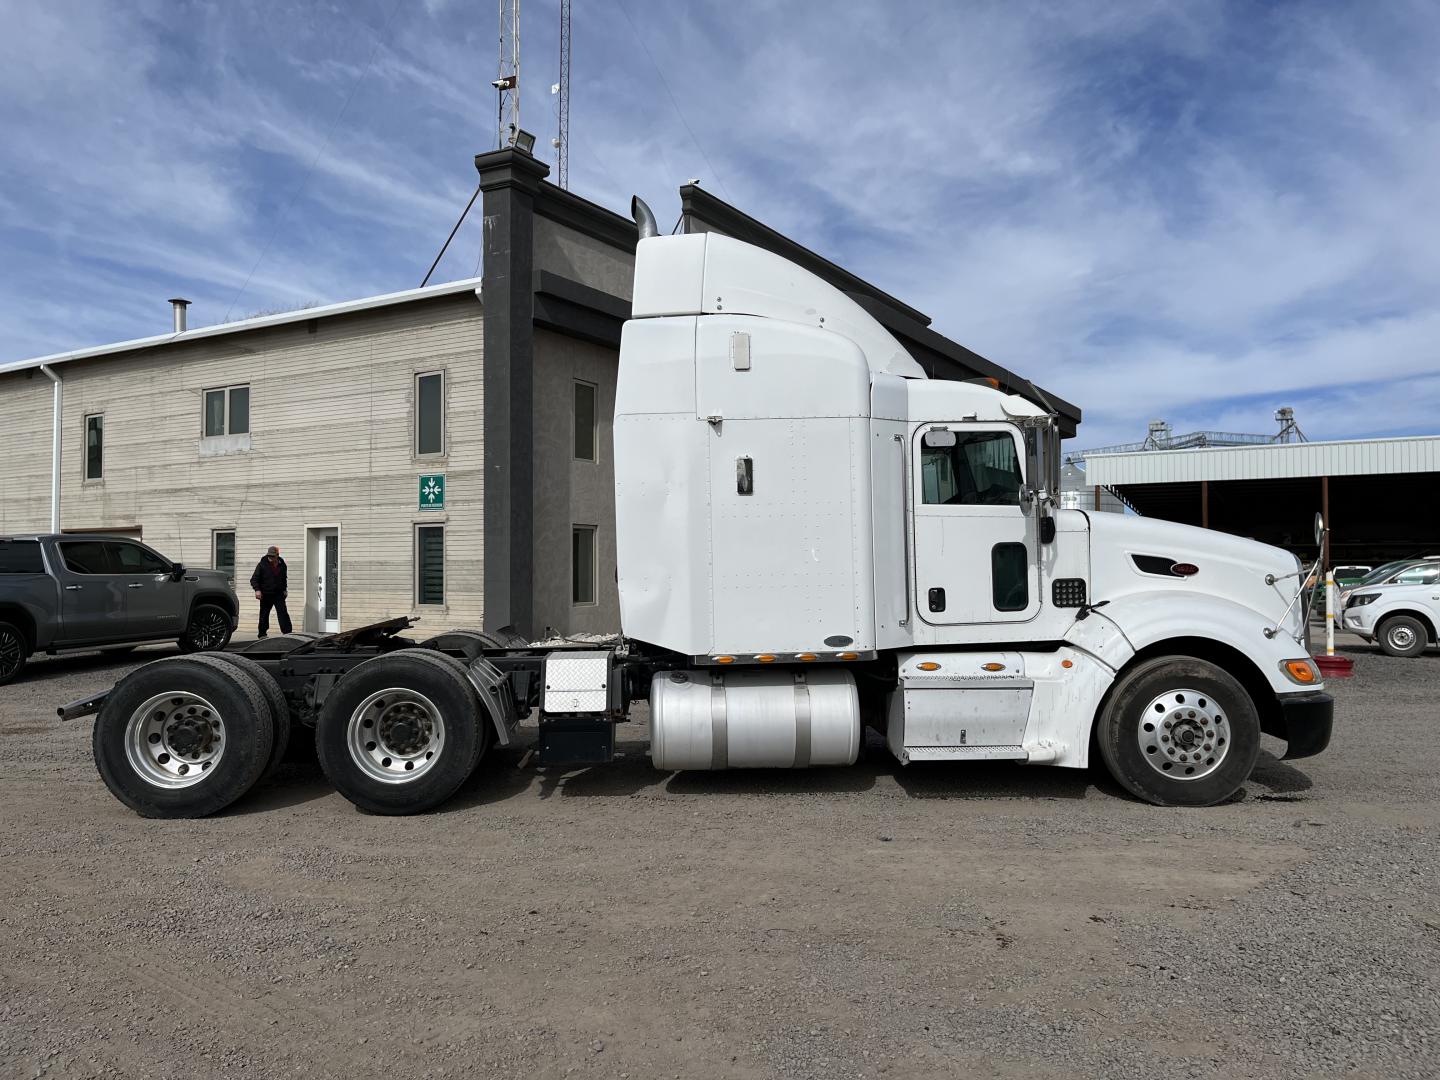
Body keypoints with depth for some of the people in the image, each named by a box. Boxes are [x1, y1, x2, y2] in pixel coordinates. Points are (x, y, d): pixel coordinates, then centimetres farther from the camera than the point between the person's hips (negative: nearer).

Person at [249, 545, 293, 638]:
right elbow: (254, 579, -7)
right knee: (264, 615, 6)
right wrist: (257, 590, -20)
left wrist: (284, 589, 18)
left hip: (278, 594, 2)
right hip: (265, 595, -2)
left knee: (283, 613, -5)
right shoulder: (262, 565, -6)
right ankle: (262, 634, 17)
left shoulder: (282, 565, 6)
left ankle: (287, 633, -7)